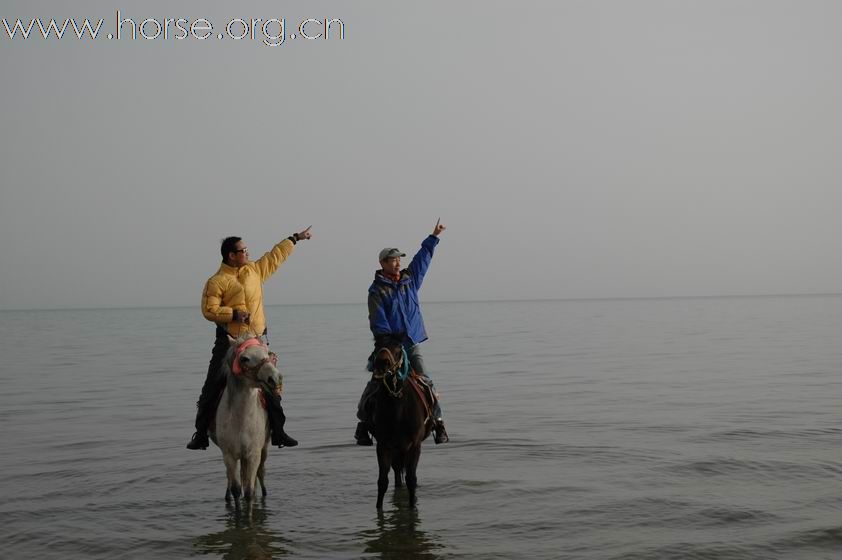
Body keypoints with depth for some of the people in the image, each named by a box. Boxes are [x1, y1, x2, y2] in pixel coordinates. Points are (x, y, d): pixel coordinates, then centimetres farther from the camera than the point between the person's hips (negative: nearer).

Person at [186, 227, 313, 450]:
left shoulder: (255, 269, 9)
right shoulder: (217, 281, -8)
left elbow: (275, 256, 21)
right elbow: (209, 309, -14)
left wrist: (295, 238, 27)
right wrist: (234, 314, -22)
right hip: (229, 343, -4)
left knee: (270, 389, 6)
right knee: (213, 389, -1)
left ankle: (278, 432, 16)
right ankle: (201, 434, 10)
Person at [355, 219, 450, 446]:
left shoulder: (409, 278, 11)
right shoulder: (376, 289, -4)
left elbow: (423, 257, 22)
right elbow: (378, 321, -10)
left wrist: (434, 236, 25)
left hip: (411, 344, 4)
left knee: (425, 381, -5)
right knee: (377, 383, 0)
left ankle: (438, 421, -1)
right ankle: (363, 423, 11)